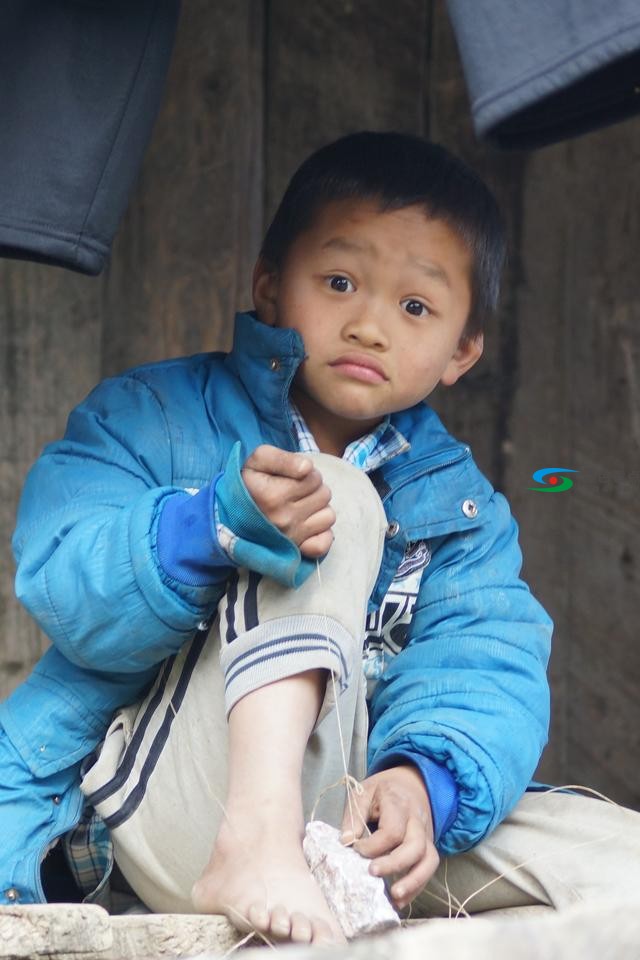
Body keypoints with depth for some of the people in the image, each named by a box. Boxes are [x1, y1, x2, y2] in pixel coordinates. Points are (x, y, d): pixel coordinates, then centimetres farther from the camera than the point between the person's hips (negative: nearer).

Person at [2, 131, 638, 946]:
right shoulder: (154, 416, 2)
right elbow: (65, 592, -14)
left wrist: (426, 779, -29)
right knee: (340, 500, -21)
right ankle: (255, 841, -35)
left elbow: (483, 667, -5)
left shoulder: (456, 505, 13)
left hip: (329, 807, 4)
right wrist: (221, 522, -34)